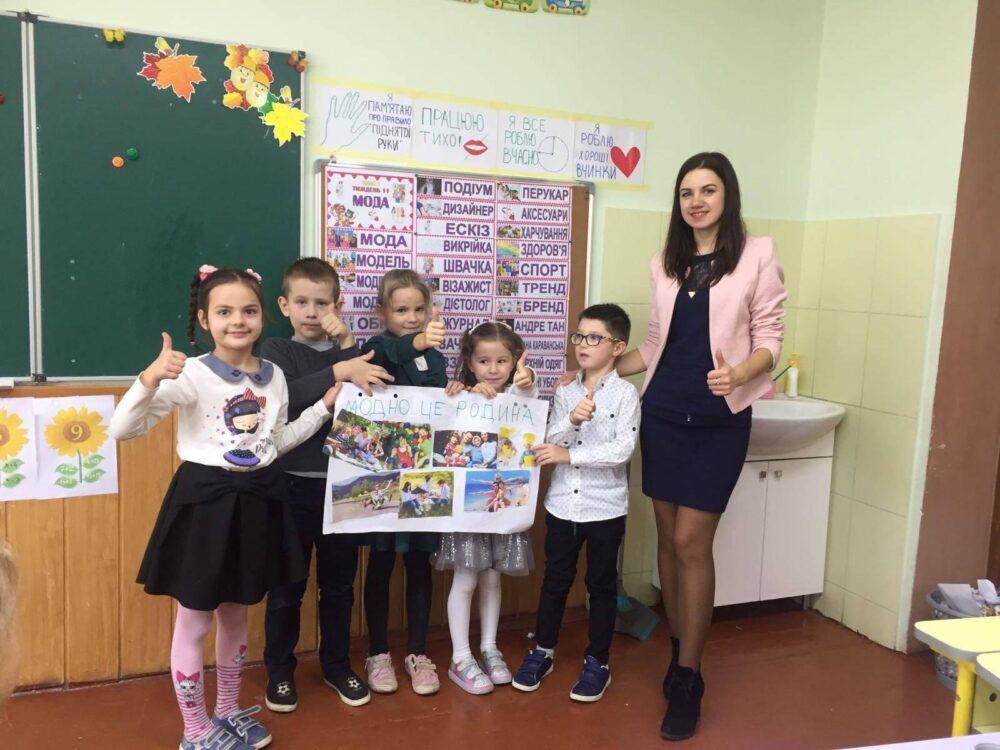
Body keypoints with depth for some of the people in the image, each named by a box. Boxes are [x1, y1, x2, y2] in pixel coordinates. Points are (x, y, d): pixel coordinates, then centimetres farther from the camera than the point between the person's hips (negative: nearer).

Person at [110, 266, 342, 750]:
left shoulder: (273, 376, 3)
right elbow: (122, 429, -18)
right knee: (194, 622, 7)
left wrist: (325, 404, 9)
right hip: (204, 501, -5)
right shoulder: (192, 374, -15)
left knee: (235, 614, 20)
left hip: (257, 501, 6)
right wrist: (150, 378, -34)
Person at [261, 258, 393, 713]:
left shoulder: (348, 353, 7)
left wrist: (349, 347, -13)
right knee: (287, 585, 9)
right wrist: (339, 371, -33)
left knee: (338, 583, 14)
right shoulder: (276, 352, -2)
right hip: (292, 485, -2)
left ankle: (337, 664, 32)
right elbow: (283, 398, -22)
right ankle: (279, 672, 27)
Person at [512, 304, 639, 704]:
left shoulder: (625, 393, -8)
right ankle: (542, 651, 32)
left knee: (601, 584, 12)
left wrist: (568, 454, -20)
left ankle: (597, 662, 27)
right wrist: (572, 421, -22)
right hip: (562, 503, 3)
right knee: (555, 580, 15)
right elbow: (550, 443, -3)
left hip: (605, 507, -3)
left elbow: (623, 449, -18)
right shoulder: (564, 392, 4)